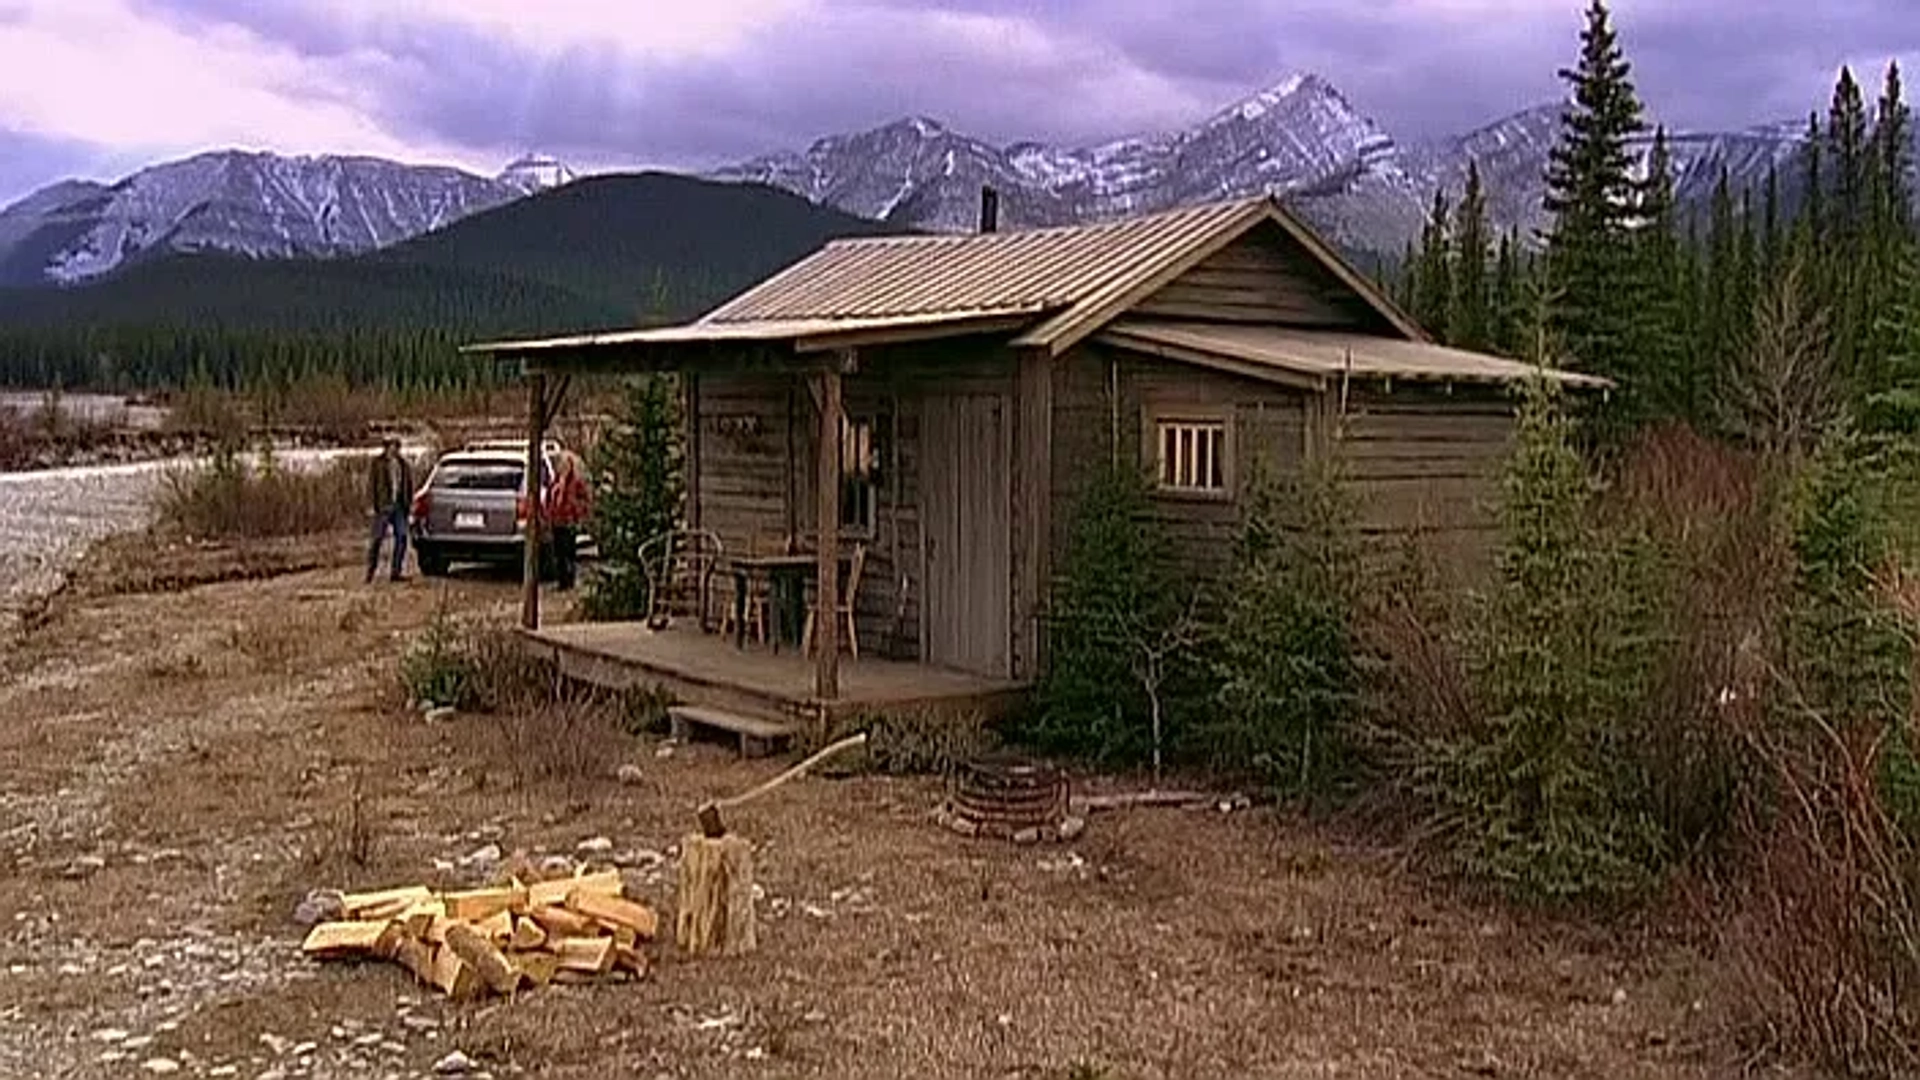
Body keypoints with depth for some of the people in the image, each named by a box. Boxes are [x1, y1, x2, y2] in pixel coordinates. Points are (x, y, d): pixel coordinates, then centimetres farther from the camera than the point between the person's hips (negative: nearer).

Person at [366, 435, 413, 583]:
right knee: (377, 538, -3)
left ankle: (395, 573, 4)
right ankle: (370, 571, 5)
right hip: (384, 506, -4)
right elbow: (371, 485, -3)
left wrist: (408, 503, 8)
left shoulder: (404, 464, 12)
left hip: (400, 506, 4)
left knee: (401, 538, -1)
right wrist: (373, 504, -11)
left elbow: (409, 484, 17)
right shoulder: (377, 463, -1)